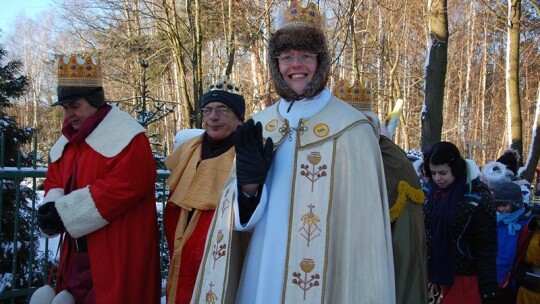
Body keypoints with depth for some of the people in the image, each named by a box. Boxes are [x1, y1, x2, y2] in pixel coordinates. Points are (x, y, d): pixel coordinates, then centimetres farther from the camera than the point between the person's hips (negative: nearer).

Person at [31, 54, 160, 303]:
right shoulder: (68, 140, 14)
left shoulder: (126, 137, -13)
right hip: (77, 252, 8)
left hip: (116, 255, -8)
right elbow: (54, 181, 17)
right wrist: (52, 208, -9)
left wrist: (65, 213, -21)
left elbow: (124, 187, -23)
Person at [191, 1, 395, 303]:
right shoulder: (258, 127, 5)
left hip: (320, 279, -4)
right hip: (261, 272, 4)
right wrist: (249, 186, -14)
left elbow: (364, 222, -10)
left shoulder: (350, 128, -9)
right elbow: (240, 217, 7)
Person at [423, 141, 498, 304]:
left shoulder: (478, 198, -15)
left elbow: (487, 248, -13)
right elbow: (428, 234, 7)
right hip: (444, 275, 5)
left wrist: (489, 288, -13)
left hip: (468, 279, -5)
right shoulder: (432, 192, 0)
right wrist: (431, 273, 7)